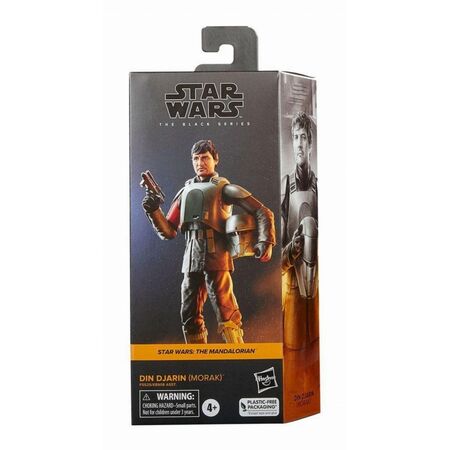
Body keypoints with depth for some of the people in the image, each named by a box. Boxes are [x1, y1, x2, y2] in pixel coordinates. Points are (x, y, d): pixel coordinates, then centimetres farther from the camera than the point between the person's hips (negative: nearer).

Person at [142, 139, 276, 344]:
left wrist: (266, 242, -15)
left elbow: (262, 212, -2)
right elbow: (169, 231, 16)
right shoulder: (185, 191, 18)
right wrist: (154, 211, 0)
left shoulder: (223, 188, 2)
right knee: (190, 316, 11)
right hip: (191, 261, 6)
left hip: (215, 259, -6)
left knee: (226, 313, -8)